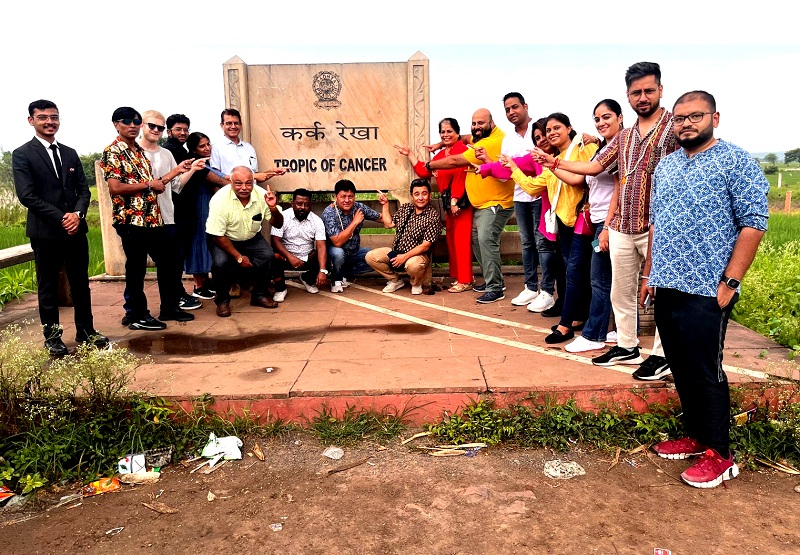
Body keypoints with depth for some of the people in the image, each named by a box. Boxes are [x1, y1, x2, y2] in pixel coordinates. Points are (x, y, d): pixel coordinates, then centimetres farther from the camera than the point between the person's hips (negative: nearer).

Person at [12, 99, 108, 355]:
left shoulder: (70, 154, 13)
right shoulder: (22, 154, -2)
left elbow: (84, 190, 9)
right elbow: (26, 195, -10)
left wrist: (77, 214, -10)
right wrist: (61, 218, -16)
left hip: (75, 229, 4)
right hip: (45, 232, -4)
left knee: (81, 283, 10)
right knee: (48, 286, 6)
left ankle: (86, 330, 22)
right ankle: (52, 336, 17)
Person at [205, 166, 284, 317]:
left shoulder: (261, 194, -18)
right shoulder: (220, 199, -27)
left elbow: (278, 224, -11)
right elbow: (217, 235, -20)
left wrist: (273, 208, -33)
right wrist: (239, 257, -20)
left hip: (251, 238, 3)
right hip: (224, 239, -3)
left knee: (268, 255, -22)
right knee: (220, 262, -30)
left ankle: (259, 295, 1)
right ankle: (222, 300, -3)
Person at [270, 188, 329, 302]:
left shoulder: (317, 221, -6)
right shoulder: (283, 217, -9)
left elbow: (321, 246, -15)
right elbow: (275, 240, -17)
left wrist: (322, 271, -29)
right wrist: (290, 257, -34)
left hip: (308, 259, 3)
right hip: (287, 258, -2)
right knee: (274, 257, -33)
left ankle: (308, 279, 14)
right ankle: (280, 288, -5)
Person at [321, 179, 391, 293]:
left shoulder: (359, 208, -8)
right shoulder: (329, 213, -23)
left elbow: (386, 221, 1)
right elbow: (337, 242, -33)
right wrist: (355, 222, -30)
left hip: (354, 253, 5)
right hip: (335, 252, -5)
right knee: (338, 253, -37)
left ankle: (344, 273, 2)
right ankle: (336, 280, -6)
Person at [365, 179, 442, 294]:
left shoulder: (433, 216, -12)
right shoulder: (405, 208, 8)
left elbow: (425, 246, -17)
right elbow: (390, 224, 15)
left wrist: (405, 256, -23)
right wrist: (385, 204, 13)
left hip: (417, 255, -6)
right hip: (396, 251, 6)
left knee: (413, 265, -40)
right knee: (370, 256, -14)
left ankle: (416, 283, 0)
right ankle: (395, 280, 10)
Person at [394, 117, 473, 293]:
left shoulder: (461, 149, -11)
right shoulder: (440, 154, 18)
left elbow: (460, 176, -18)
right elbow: (424, 172, 17)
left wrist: (455, 200, -21)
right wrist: (409, 155, 20)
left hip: (461, 201, -9)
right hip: (448, 202, 9)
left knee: (461, 239, -7)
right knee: (451, 239, 12)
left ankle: (465, 280, 0)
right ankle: (459, 276, 21)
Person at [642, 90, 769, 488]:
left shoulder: (735, 162, -7)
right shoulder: (665, 166, 14)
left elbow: (754, 224, -11)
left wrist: (730, 282, -15)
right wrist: (649, 273, 16)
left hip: (705, 291, -6)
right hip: (666, 287, 7)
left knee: (705, 373, 0)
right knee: (681, 369, 14)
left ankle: (719, 455, 14)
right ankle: (696, 436, 29)